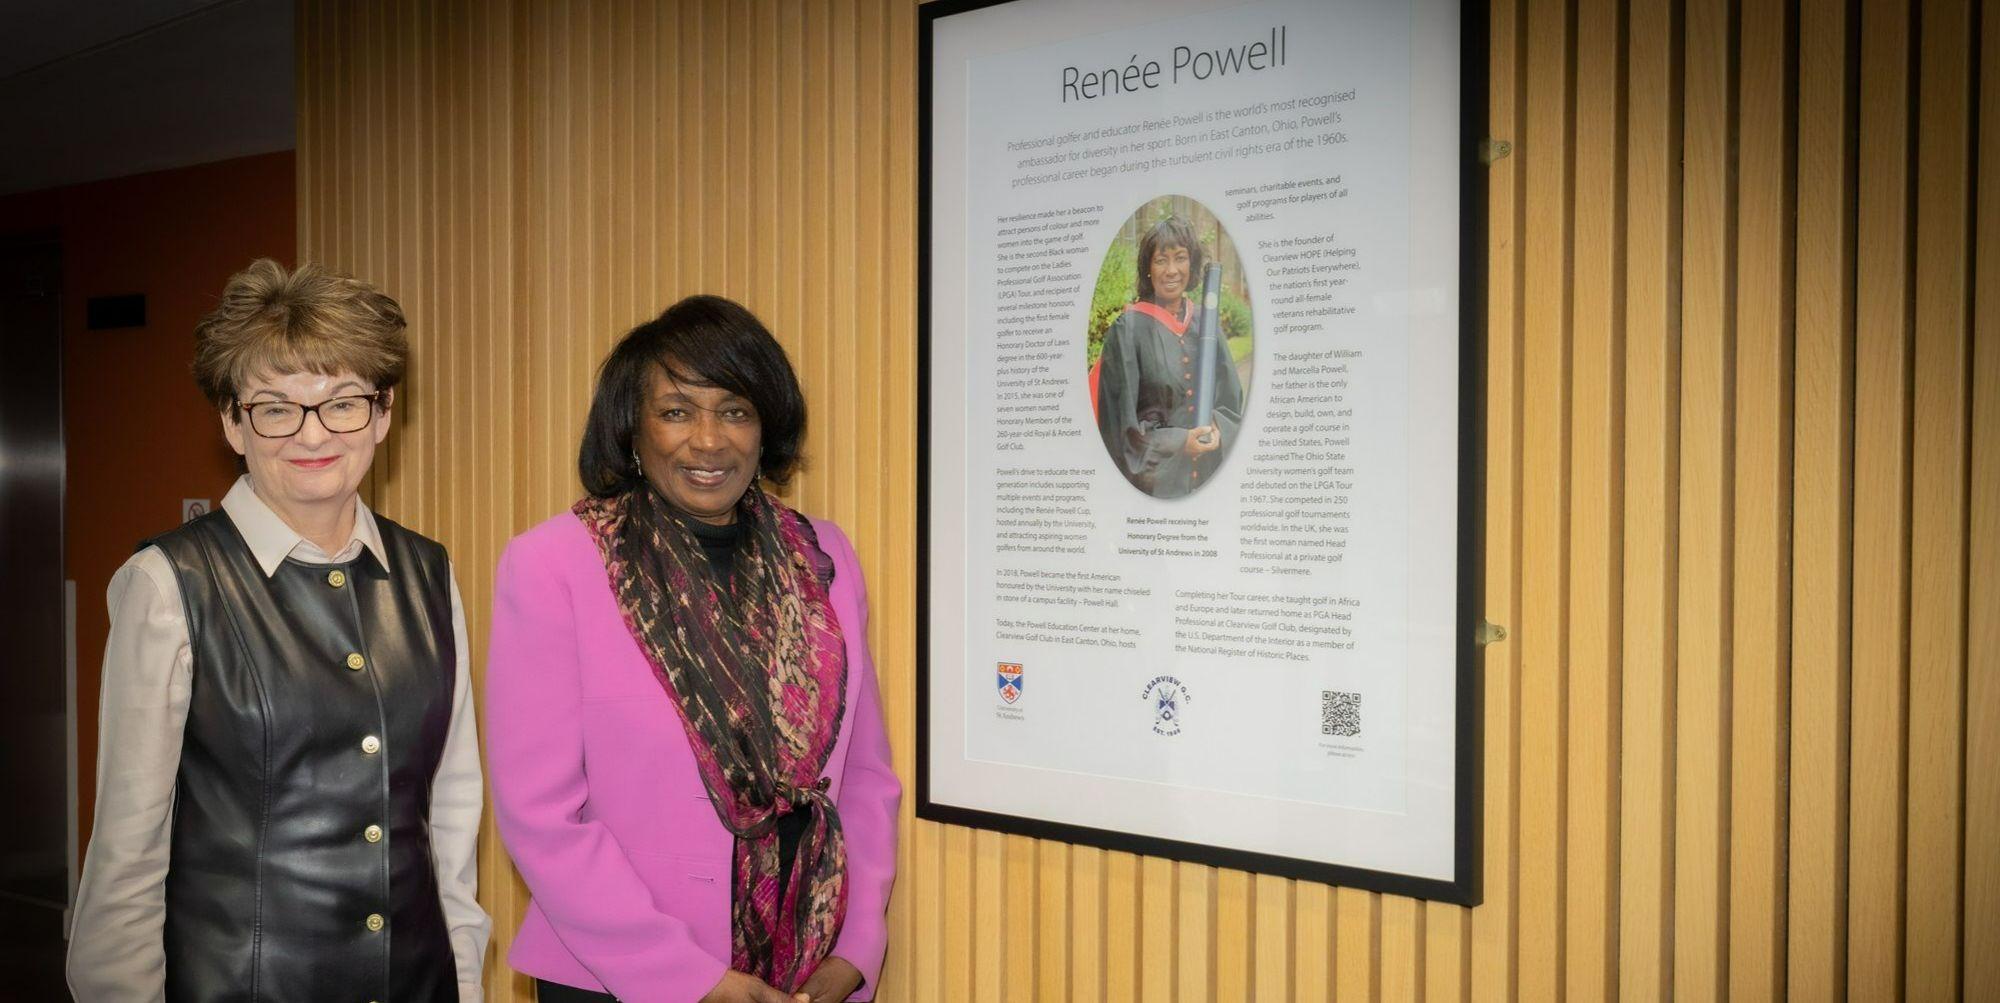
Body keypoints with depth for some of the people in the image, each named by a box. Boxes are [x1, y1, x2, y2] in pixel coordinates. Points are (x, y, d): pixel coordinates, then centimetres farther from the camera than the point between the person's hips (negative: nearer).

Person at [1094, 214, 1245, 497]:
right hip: (1152, 477, -4)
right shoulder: (1128, 329, -10)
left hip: (1208, 473, 4)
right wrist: (1178, 441, -17)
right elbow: (1120, 418, -10)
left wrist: (1218, 428, -12)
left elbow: (1231, 399, 8)